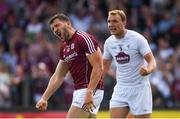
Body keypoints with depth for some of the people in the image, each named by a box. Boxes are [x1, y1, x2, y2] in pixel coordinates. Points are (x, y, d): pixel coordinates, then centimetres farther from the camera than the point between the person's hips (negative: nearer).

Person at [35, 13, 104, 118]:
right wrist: (44, 98, 14)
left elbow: (98, 68, -17)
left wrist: (89, 92, -24)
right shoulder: (64, 48, 16)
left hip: (91, 90, -9)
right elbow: (58, 76, 20)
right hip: (79, 91, 9)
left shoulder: (84, 38, -11)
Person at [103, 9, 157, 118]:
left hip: (139, 88, -5)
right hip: (121, 88, 5)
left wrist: (148, 70, -37)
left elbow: (152, 61, -15)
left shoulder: (137, 39, -12)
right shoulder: (109, 42, 3)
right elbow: (105, 65, 17)